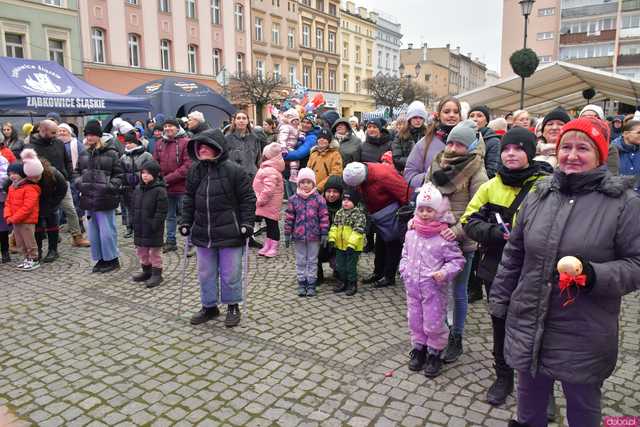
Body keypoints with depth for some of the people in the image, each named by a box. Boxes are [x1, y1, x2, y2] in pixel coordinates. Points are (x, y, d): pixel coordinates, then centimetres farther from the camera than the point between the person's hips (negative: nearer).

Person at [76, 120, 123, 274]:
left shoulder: (111, 153, -6)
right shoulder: (85, 153, 11)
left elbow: (118, 175, -4)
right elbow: (79, 171, 22)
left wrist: (109, 187, -16)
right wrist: (79, 183, 3)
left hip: (104, 199, -6)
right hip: (89, 198, 7)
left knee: (107, 231, -3)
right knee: (93, 231, 13)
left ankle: (112, 259, 11)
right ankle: (100, 259, 25)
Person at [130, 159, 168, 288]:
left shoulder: (160, 190, -13)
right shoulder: (138, 188, 9)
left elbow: (161, 211, -16)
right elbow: (133, 207, 15)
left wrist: (154, 224, -19)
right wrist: (132, 221, 7)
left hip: (153, 229, -7)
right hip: (139, 228, 7)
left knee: (155, 251, 3)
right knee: (141, 250, 17)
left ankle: (157, 274, 13)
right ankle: (146, 271, 32)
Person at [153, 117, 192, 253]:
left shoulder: (186, 142, -9)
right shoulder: (159, 143, 9)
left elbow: (188, 165, -15)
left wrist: (168, 178, -16)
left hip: (182, 187, -6)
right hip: (165, 187, 6)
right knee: (170, 216, 17)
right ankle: (171, 242, 29)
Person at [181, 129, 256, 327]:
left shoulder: (234, 170, -10)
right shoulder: (195, 170, 6)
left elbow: (248, 198, -7)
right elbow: (189, 199, 14)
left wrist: (247, 223, -12)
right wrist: (186, 222, 9)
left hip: (230, 233, -5)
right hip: (203, 233, 5)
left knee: (230, 273, 6)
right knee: (206, 273, 15)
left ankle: (232, 306, 26)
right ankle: (209, 306, 32)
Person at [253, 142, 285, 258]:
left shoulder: (270, 171, -22)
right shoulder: (268, 168, 12)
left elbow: (269, 189, -28)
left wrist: (261, 200, -17)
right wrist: (260, 200, 21)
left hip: (271, 204, -10)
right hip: (267, 204, 10)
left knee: (272, 224, 0)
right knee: (269, 224, 16)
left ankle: (273, 248, 10)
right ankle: (267, 246, 26)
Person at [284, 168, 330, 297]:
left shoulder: (319, 199, -5)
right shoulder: (294, 199, -2)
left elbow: (324, 217, -4)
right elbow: (289, 217, 1)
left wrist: (324, 233, -6)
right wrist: (287, 234, 1)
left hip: (314, 236, -1)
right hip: (299, 235, 1)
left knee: (312, 260, 9)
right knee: (300, 261, 12)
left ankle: (311, 284, 20)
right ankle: (301, 283, 23)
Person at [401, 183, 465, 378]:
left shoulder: (444, 237, -15)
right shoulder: (411, 234, 1)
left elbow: (457, 260, -9)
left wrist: (444, 273, -23)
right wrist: (404, 270, 2)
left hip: (434, 289, -5)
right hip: (413, 287, 5)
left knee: (434, 324, 6)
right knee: (415, 320, 16)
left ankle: (434, 354, 27)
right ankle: (419, 349, 35)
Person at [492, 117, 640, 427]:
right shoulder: (539, 194, 3)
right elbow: (514, 255, 10)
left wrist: (596, 276, -26)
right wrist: (499, 302, 12)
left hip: (584, 337, -3)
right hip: (528, 327, 4)